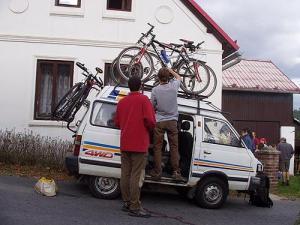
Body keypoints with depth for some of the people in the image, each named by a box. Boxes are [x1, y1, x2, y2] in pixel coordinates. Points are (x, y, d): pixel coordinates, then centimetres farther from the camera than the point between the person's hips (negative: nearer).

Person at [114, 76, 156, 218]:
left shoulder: (122, 102, 12)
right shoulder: (143, 100, -6)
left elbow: (117, 122, 14)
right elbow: (150, 120, -15)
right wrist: (150, 129, 5)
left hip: (124, 144, 6)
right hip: (139, 144, -6)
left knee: (125, 174, 11)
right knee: (136, 176, -5)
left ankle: (127, 203, 18)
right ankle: (134, 207, -5)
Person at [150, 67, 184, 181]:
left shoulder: (155, 90, -9)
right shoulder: (174, 86, -4)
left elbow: (152, 107, 0)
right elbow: (179, 77, 20)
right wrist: (170, 70, 31)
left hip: (159, 121, -1)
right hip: (172, 121, 2)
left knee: (158, 147, 5)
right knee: (174, 147, 6)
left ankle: (157, 172, 7)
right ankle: (176, 171, 3)